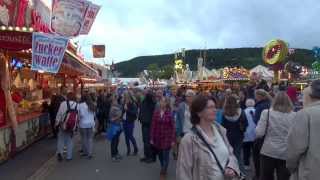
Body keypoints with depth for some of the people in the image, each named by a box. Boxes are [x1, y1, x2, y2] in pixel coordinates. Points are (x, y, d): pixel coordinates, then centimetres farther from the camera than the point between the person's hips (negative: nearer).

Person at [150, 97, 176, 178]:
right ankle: (163, 169, 39)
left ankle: (163, 171, 18)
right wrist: (151, 138, 0)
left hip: (167, 138, -3)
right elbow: (153, 126, 0)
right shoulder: (156, 112, -2)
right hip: (158, 137, 3)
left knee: (165, 155, 1)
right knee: (160, 154, 15)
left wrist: (173, 140, -9)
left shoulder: (170, 113, -9)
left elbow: (173, 127, -7)